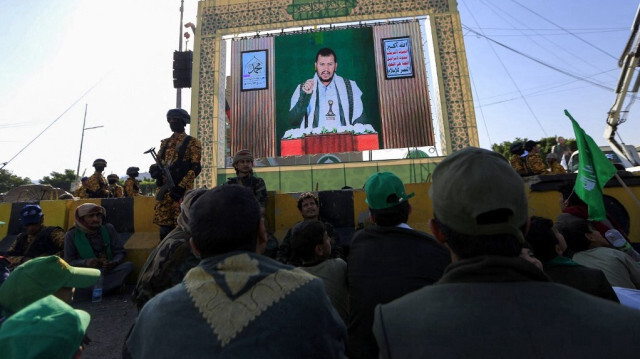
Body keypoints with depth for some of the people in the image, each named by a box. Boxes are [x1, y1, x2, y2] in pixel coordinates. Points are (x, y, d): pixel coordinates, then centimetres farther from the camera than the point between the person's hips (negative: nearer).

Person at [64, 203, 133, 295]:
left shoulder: (108, 228, 2)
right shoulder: (71, 235, -1)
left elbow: (120, 252, 3)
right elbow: (69, 261, -1)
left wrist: (114, 262, -19)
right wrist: (85, 263, -23)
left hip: (108, 270, 2)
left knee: (129, 265, -27)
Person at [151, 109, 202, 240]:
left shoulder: (192, 142, -1)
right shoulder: (165, 143, 19)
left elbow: (196, 168, -9)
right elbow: (159, 163, 23)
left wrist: (181, 187, -17)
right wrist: (155, 171, -1)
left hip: (182, 190, -6)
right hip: (164, 189, 6)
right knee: (164, 226, 9)